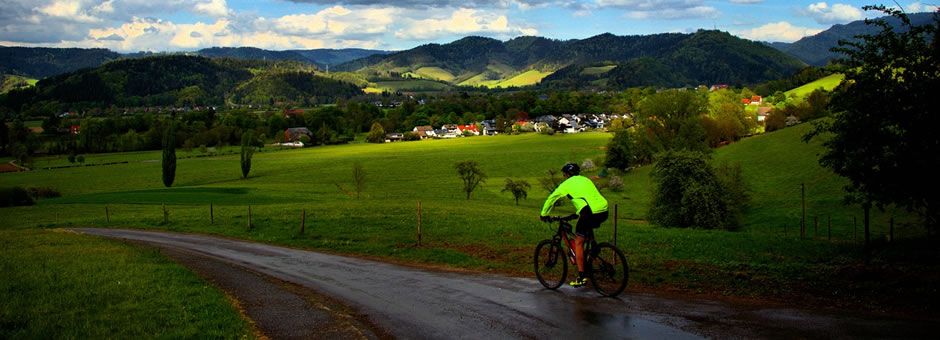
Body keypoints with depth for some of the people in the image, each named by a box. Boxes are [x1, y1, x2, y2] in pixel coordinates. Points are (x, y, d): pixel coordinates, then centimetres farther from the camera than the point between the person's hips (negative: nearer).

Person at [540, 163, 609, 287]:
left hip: (589, 213, -6)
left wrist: (543, 214, 31)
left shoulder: (567, 184, 12)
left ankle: (581, 277, 2)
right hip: (603, 211, 6)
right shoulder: (586, 180, 28)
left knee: (578, 243, 5)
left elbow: (550, 199, 19)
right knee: (589, 228, 37)